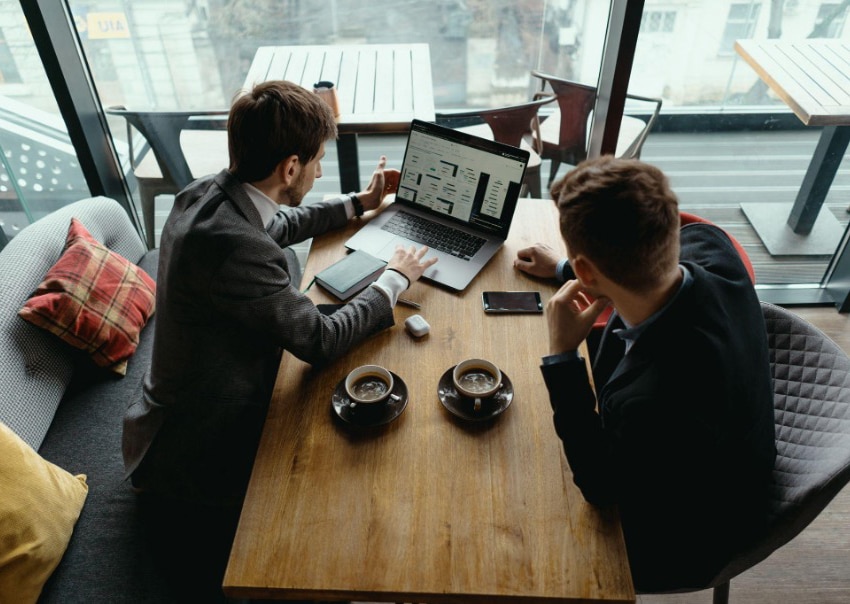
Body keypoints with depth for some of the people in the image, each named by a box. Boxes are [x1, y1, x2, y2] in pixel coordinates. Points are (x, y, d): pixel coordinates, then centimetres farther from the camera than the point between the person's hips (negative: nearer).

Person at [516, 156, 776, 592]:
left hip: (678, 543, -6)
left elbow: (600, 489, -24)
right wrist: (564, 269, 11)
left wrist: (562, 355, -31)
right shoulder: (708, 246, -27)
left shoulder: (656, 406, -47)